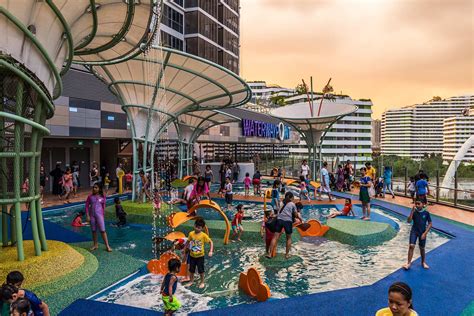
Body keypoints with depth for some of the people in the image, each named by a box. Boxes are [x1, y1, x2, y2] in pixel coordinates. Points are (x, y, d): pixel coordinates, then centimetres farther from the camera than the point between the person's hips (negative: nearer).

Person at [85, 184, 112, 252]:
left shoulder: (102, 197, -1)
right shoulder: (90, 196, 0)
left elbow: (103, 207, 6)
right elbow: (87, 206, 2)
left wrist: (103, 215, 7)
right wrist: (88, 215, -4)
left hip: (99, 215, -2)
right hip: (92, 215, 2)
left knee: (102, 230, -6)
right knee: (93, 230, 12)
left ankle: (107, 246, -2)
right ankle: (95, 245, 26)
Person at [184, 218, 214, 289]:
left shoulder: (204, 235, -18)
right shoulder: (191, 234, -10)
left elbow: (211, 242, -12)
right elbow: (188, 242, 6)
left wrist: (211, 251, -21)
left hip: (200, 256, -3)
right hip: (192, 255, 3)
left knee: (201, 270, 8)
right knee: (191, 269, 16)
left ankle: (202, 282, 29)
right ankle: (191, 281, 37)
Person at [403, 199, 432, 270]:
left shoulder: (426, 213, -8)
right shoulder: (414, 212, -6)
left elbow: (430, 224, -4)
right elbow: (409, 221, -15)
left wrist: (425, 233, -11)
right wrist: (412, 211, -22)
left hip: (422, 232, 0)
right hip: (414, 231, 0)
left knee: (422, 248, 12)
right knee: (411, 246, -11)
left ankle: (423, 262, 33)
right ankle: (408, 263, -4)